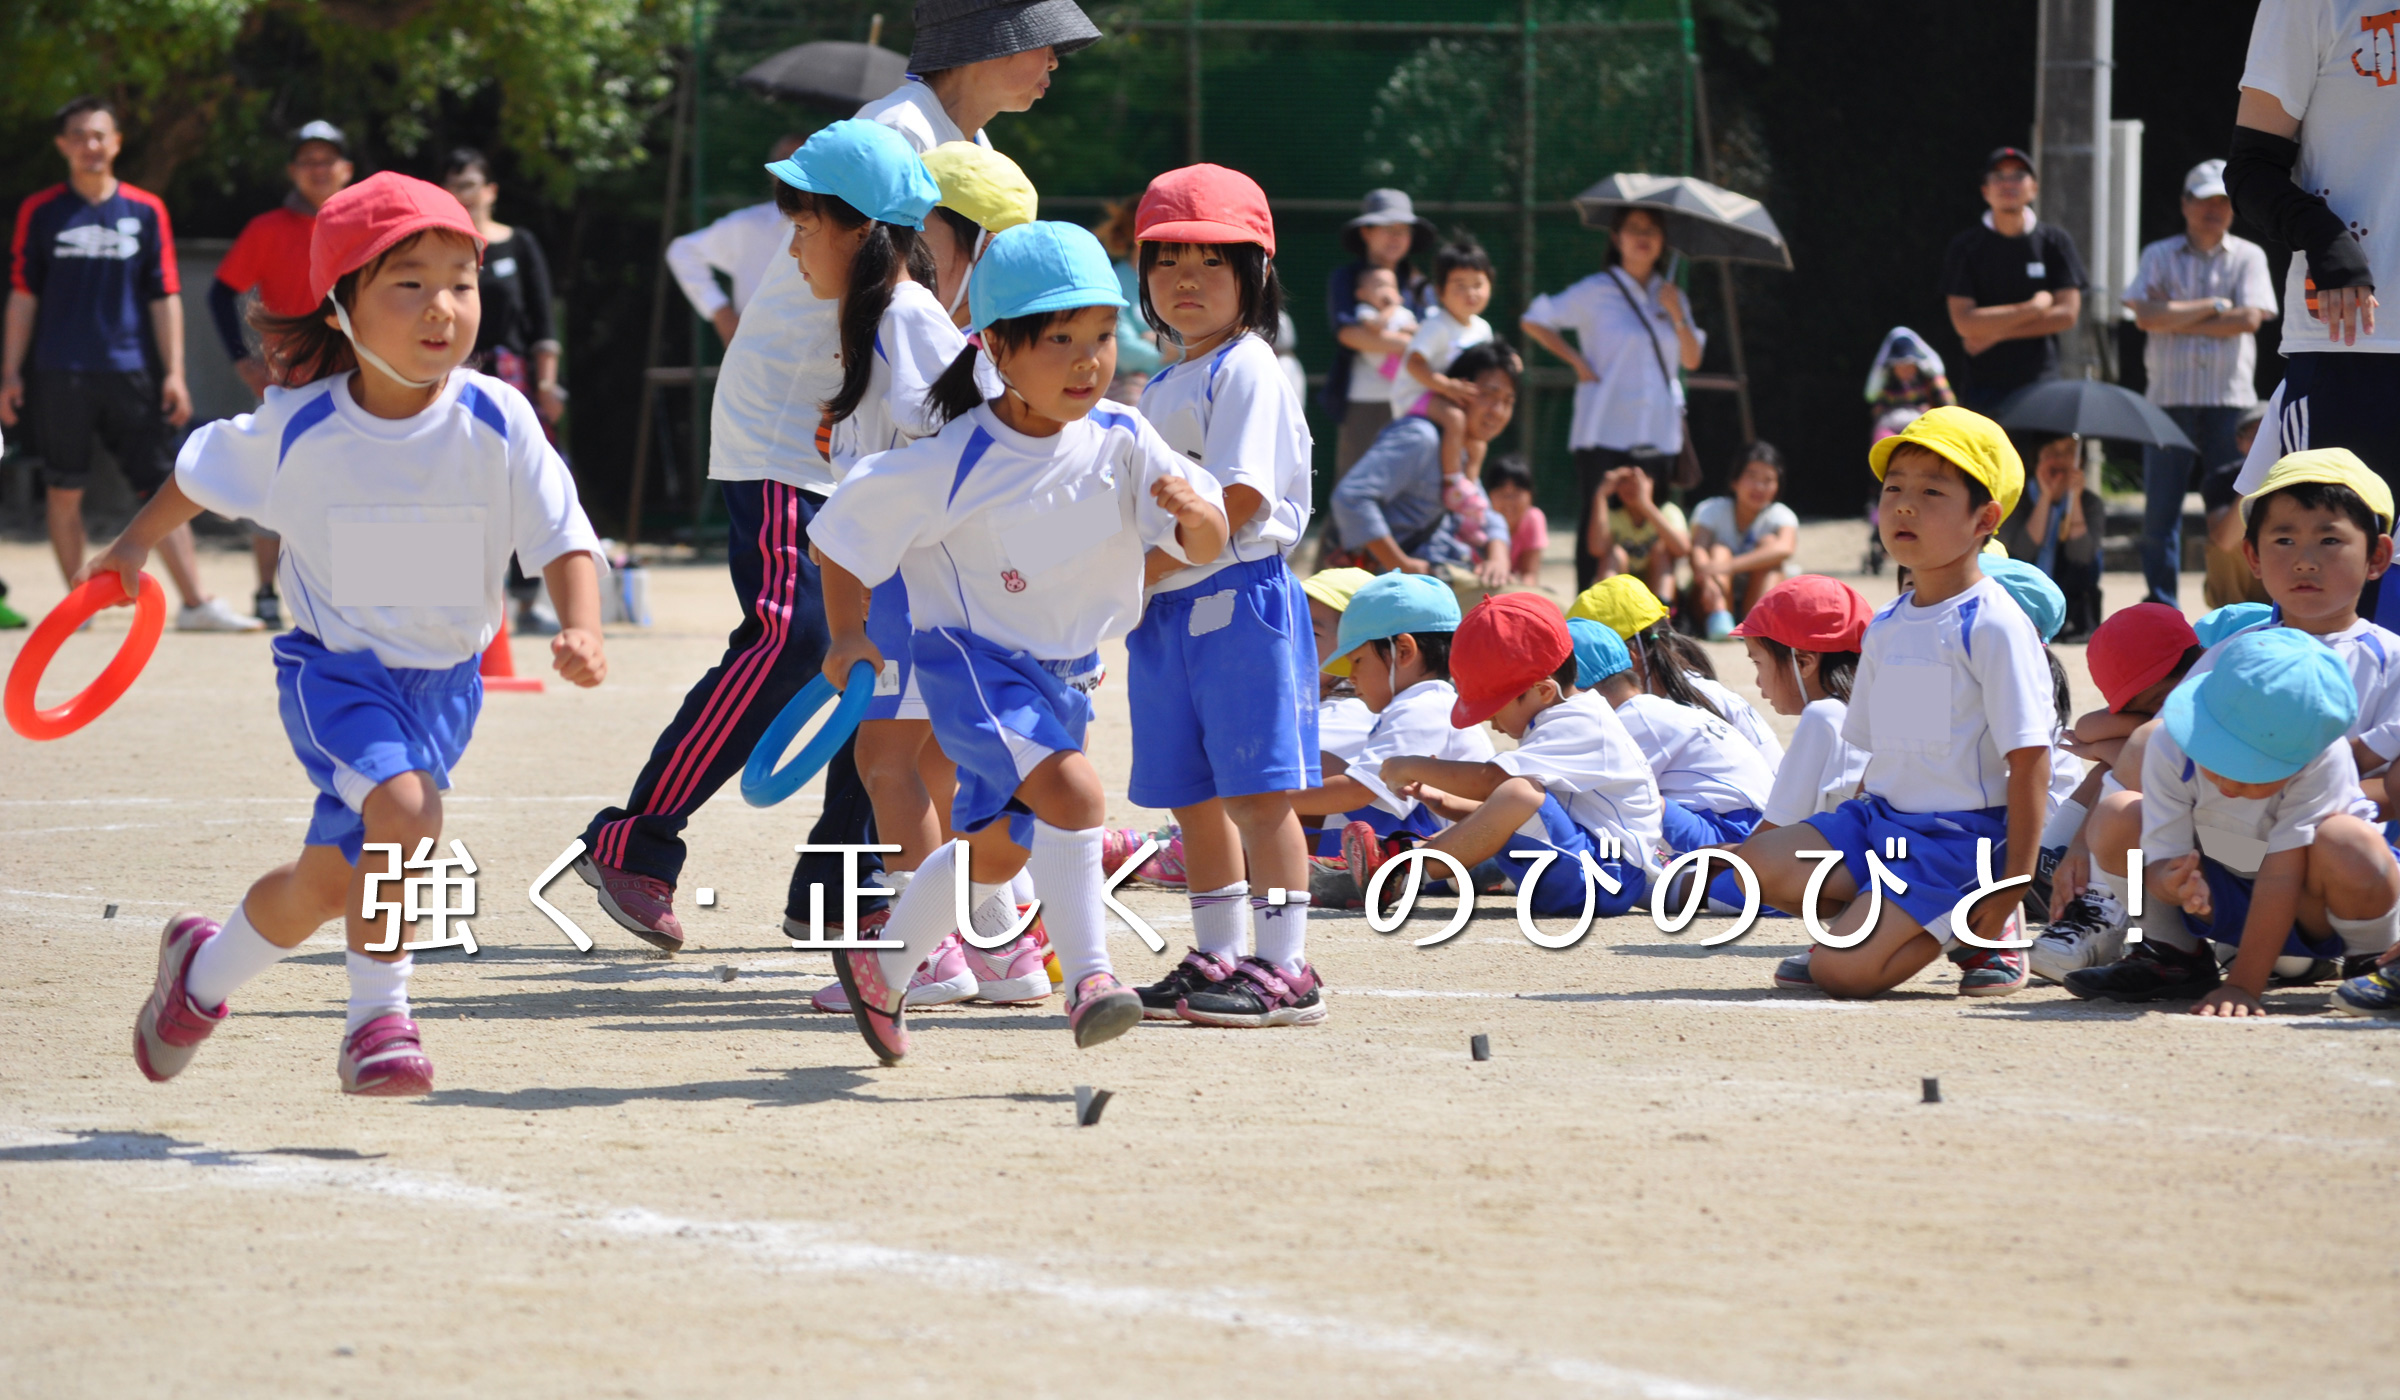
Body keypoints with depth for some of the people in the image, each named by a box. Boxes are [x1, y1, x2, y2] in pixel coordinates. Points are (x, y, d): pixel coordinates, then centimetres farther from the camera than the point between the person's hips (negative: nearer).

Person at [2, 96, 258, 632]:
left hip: (131, 372, 0)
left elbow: (165, 296, 7)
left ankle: (196, 603, -6)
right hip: (59, 376, 0)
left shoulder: (146, 211, 6)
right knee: (64, 490, 3)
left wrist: (173, 373, 2)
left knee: (161, 486, -4)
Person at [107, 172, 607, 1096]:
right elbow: (205, 470, 5)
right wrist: (136, 543, 15)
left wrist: (580, 629, -28)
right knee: (403, 806, -28)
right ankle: (378, 1020, -12)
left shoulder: (497, 423, -14)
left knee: (331, 877, 10)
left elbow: (562, 538, -11)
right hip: (334, 666, -3)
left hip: (444, 679, 3)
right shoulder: (299, 427, -15)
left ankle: (205, 971, 38)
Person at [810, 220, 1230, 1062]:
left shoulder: (1121, 445, -11)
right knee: (1071, 790, -29)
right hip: (971, 661, -6)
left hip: (1059, 669, 6)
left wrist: (1196, 510, -39)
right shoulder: (954, 463, -22)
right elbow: (845, 530, -8)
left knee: (998, 851, 20)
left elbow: (1206, 547, -16)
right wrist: (847, 636, 3)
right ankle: (1087, 978, -29)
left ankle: (883, 964, 43)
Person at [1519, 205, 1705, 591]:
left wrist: (1677, 316, -6)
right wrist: (1577, 361, -5)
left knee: (1647, 523, 3)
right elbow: (1534, 321, 3)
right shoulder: (1596, 291, 0)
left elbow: (1692, 359, 9)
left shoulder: (1670, 295, 14)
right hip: (1606, 430, -4)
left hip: (1659, 431, 4)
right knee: (1598, 522, -7)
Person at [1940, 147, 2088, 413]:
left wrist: (1997, 333, -6)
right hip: (1984, 388, -1)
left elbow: (2067, 315, -1)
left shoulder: (2055, 242, 6)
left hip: (2040, 383, 1)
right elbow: (1964, 323, -8)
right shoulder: (1965, 248, 2)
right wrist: (2033, 308, -8)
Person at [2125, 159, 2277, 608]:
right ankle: (2160, 601, 2)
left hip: (2230, 400, 0)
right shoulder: (2159, 255, 10)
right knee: (2161, 505, -3)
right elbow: (2146, 315, -5)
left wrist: (2178, 322, -5)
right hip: (2170, 397, 0)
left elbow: (2250, 318, -6)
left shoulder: (2248, 256, 9)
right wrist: (2214, 308, -6)